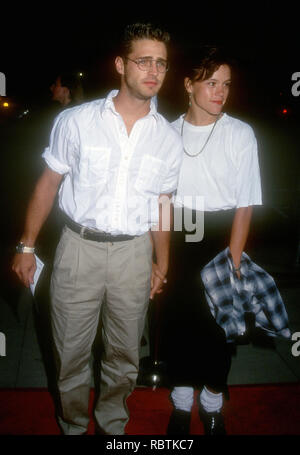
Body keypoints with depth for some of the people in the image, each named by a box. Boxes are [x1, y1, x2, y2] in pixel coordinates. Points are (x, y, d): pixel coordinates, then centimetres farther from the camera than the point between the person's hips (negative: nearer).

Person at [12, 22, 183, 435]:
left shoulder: (168, 138, 3)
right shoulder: (76, 121, -4)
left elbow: (163, 204, 11)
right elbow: (48, 184, 1)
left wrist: (162, 262, 10)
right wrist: (26, 246, 1)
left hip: (134, 253, 2)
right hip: (79, 247, -1)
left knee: (124, 354, 15)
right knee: (71, 351, 11)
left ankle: (112, 424, 40)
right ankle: (73, 425, 37)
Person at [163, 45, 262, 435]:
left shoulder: (240, 134, -8)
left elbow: (244, 207, -10)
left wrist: (232, 264, -14)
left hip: (219, 238, -2)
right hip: (177, 237, 2)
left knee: (217, 323, 8)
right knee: (178, 319, 11)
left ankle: (212, 404, 34)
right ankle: (181, 403, 34)